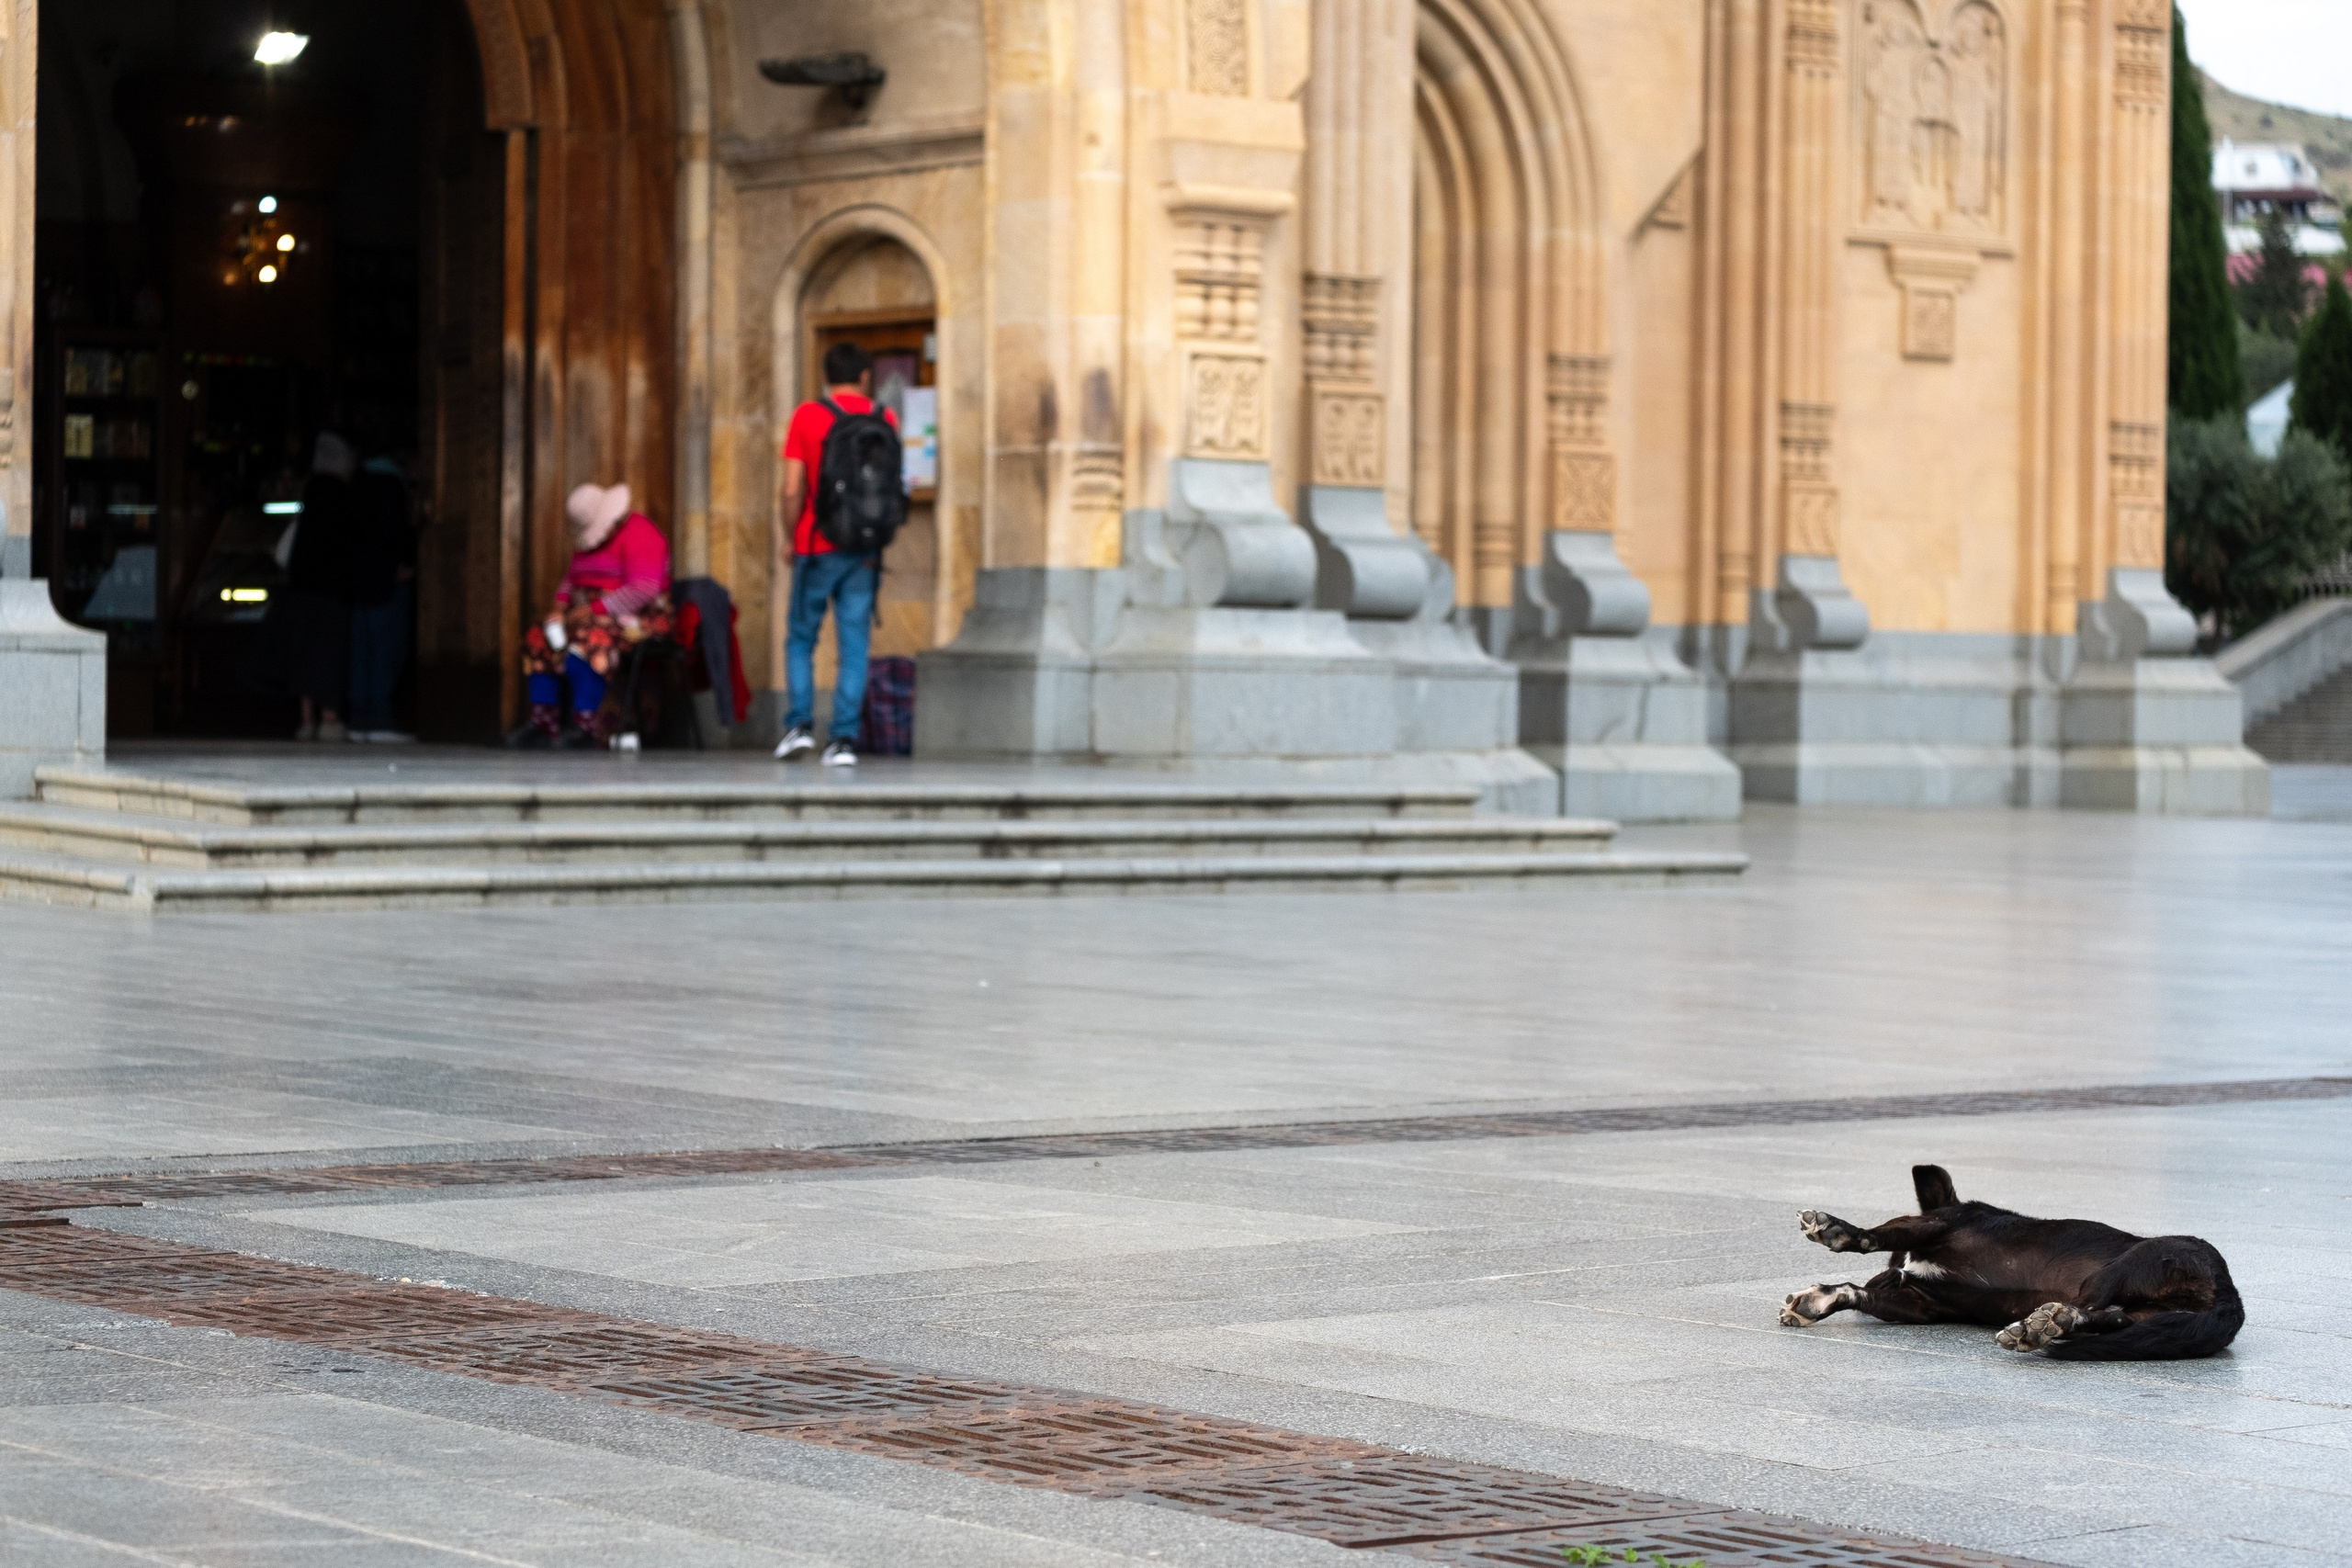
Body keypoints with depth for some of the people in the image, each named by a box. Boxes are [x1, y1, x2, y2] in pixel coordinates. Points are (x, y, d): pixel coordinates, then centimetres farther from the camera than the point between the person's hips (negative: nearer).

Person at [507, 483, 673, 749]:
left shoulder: (638, 534, -14)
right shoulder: (588, 540, 15)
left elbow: (643, 589, -23)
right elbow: (572, 579, 21)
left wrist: (594, 609, -22)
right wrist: (561, 607, -1)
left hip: (636, 619, -9)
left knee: (585, 641, -34)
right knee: (540, 640, -6)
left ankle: (586, 725, -33)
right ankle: (542, 722, -13)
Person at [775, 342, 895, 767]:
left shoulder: (806, 416, -3)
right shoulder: (884, 419, 3)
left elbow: (793, 490, -7)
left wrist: (791, 536, 7)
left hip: (817, 546, -2)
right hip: (864, 551, 2)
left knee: (801, 639, 11)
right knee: (853, 646, 3)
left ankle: (800, 725, -1)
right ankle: (844, 738, -3)